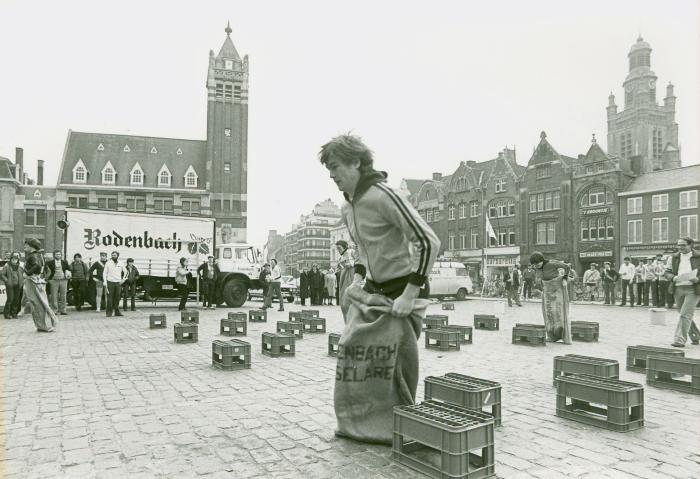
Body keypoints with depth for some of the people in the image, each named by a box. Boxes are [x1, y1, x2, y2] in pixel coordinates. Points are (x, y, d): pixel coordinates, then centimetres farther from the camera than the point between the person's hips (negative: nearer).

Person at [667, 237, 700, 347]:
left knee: (685, 314, -13)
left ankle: (680, 340, -11)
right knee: (686, 315, 13)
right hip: (678, 289, 5)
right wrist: (673, 277, -10)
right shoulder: (674, 258, 9)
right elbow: (668, 273, 10)